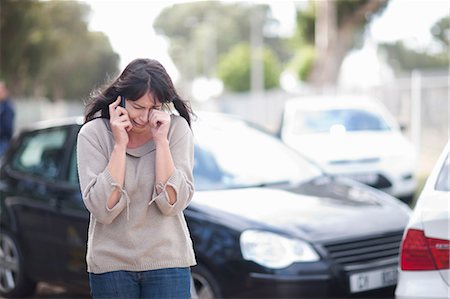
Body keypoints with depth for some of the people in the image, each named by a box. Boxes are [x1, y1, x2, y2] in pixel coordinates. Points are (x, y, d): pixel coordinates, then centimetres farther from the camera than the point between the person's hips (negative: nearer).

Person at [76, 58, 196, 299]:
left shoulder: (176, 128, -5)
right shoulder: (93, 133, -7)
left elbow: (172, 204, -13)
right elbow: (103, 210, -16)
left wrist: (161, 141, -17)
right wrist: (120, 145, -17)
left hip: (167, 261, 0)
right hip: (111, 263, 0)